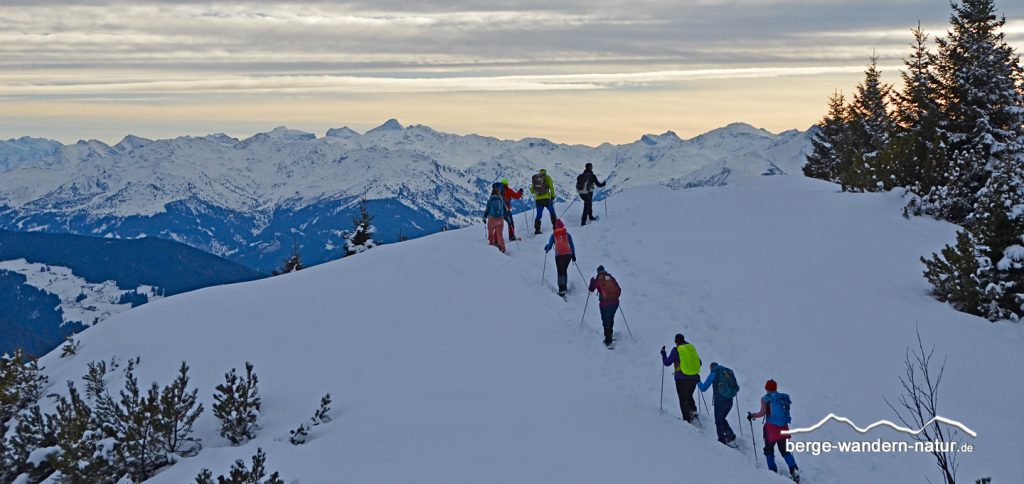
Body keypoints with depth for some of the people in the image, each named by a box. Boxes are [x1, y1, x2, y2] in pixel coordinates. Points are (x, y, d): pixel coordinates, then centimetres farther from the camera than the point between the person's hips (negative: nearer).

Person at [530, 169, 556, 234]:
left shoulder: (534, 179, 11)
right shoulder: (547, 177, 3)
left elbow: (532, 191, 14)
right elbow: (551, 188, -5)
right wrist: (553, 196, 3)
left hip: (538, 200, 2)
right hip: (546, 199, -2)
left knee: (538, 215, 10)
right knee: (552, 213, 14)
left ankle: (537, 230, 2)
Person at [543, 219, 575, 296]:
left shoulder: (553, 235, 2)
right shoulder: (567, 234, 8)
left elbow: (549, 245, 4)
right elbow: (572, 245, 8)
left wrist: (546, 250, 26)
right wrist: (573, 255, 15)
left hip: (559, 255, -2)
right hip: (568, 254, 2)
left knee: (560, 272, 1)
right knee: (564, 270, 20)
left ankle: (561, 289, -10)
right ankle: (565, 287, 18)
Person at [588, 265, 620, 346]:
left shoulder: (597, 280, -2)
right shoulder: (611, 278, 8)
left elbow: (591, 289, 13)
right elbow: (619, 290, 10)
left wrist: (592, 281, 31)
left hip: (605, 304, -4)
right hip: (615, 303, 4)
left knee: (606, 321, 6)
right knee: (611, 318, 25)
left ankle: (608, 340, 5)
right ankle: (610, 333, 40)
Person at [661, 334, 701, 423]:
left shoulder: (676, 350, -8)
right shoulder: (692, 348, 7)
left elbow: (667, 363, -3)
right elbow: (699, 362, 15)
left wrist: (663, 354, 12)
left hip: (682, 378, -4)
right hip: (694, 378, 5)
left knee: (683, 399, 6)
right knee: (689, 396, 22)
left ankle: (687, 419, 1)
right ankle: (693, 411, 1)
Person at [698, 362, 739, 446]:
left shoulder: (714, 374, -1)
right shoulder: (730, 372, 12)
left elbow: (703, 388, 1)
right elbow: (737, 388, 18)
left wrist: (699, 384, 22)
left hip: (719, 401, -5)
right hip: (729, 401, 5)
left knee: (719, 421, 9)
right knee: (722, 418, 23)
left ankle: (722, 440, 8)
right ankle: (730, 435, 8)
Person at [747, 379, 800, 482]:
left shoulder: (765, 398, -5)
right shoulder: (783, 397, 8)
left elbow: (762, 413, -13)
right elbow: (785, 412, 12)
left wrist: (752, 416, 1)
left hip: (771, 427, -4)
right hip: (784, 427, 4)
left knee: (769, 450, 12)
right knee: (785, 451, 13)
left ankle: (773, 471, 7)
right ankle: (794, 470, -2)